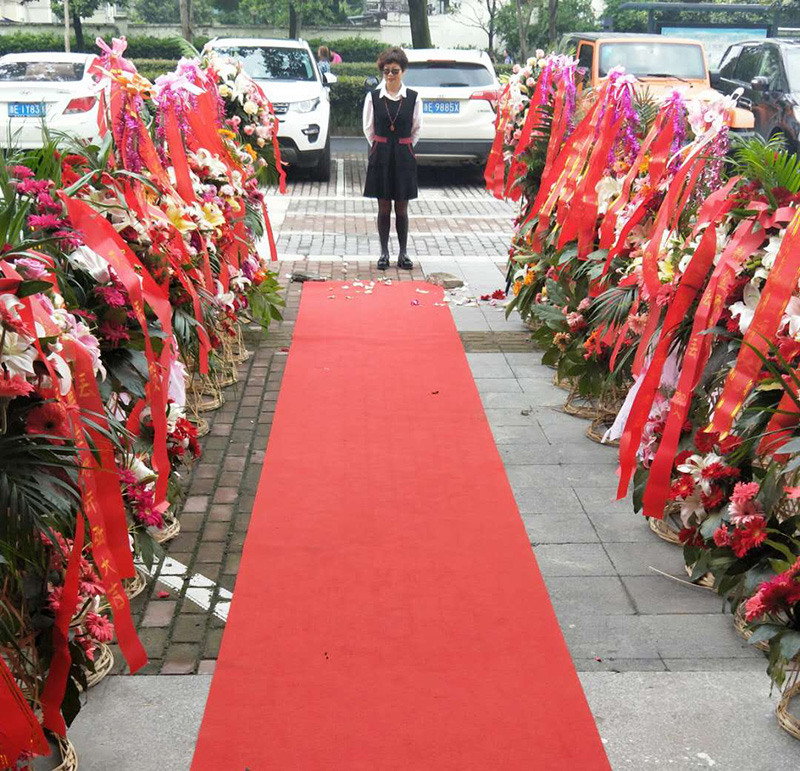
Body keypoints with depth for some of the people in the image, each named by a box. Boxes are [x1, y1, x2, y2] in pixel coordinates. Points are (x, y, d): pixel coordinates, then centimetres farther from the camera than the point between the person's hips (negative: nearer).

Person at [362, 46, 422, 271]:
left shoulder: (413, 98, -3)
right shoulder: (373, 97, -2)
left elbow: (417, 129, 9)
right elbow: (368, 129, 8)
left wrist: (403, 147, 10)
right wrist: (381, 148, 9)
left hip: (404, 157, 0)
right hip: (381, 157, 0)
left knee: (402, 208, 5)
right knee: (384, 207, 5)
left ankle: (403, 252, 15)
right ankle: (384, 252, 14)